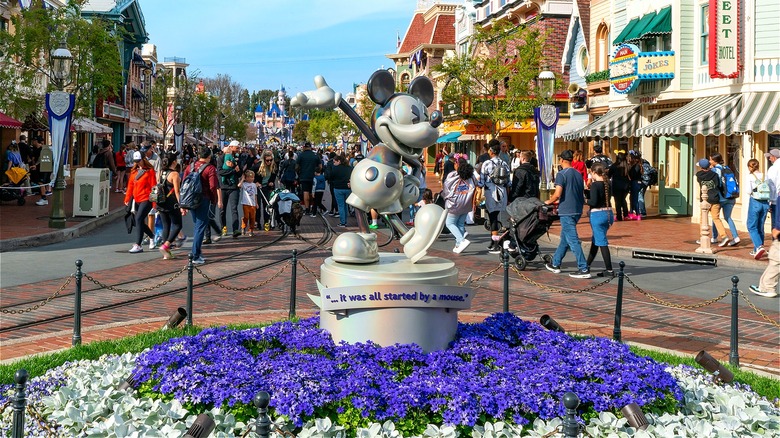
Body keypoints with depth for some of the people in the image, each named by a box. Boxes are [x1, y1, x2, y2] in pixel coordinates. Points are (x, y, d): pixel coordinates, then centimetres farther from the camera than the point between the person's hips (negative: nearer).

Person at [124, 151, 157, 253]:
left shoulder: (149, 171, -6)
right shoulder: (134, 171, 13)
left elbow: (153, 186, -8)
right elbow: (130, 185, 15)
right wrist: (127, 198, 9)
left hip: (146, 199, -7)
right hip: (137, 200, 7)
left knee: (139, 219, -16)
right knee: (140, 222, 13)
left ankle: (138, 245, -14)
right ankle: (153, 237, 35)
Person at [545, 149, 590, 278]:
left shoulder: (561, 174, -11)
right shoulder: (578, 174, 12)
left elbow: (557, 194, -19)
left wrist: (549, 201, 1)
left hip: (566, 211, -8)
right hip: (577, 210, 8)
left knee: (573, 240, -6)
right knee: (564, 238, 18)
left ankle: (584, 269, -9)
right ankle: (555, 264, 29)